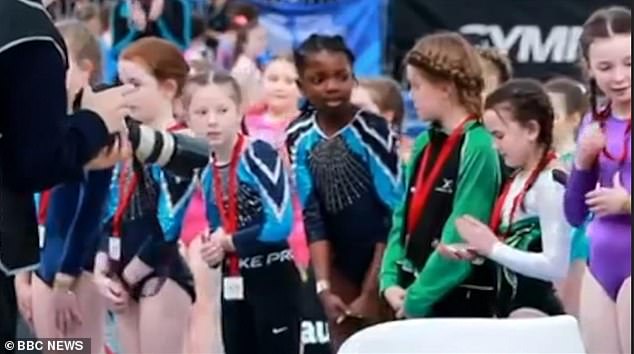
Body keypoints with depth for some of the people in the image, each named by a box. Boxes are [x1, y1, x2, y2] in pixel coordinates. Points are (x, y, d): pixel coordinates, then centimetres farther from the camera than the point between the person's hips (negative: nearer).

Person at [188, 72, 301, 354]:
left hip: (274, 281, -7)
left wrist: (229, 242, -12)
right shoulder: (207, 173, 7)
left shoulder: (259, 155, -15)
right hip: (234, 285, 7)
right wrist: (212, 248, -10)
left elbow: (280, 224, -22)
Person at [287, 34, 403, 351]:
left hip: (382, 266, -4)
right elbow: (312, 216, 0)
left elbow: (394, 215, -14)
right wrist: (323, 288, -9)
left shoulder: (374, 131, -16)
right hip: (341, 270, 4)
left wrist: (371, 292, -13)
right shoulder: (299, 138, -2)